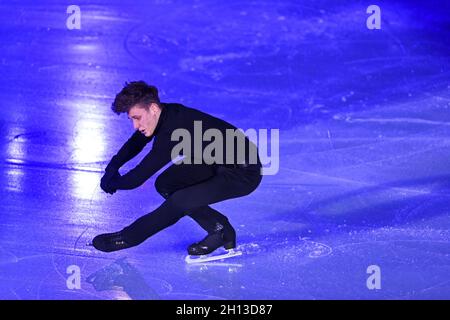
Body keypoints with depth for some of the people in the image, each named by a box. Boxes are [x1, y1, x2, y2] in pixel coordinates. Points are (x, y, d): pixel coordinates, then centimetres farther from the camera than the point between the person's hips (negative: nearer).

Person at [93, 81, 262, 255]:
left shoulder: (171, 132, -30)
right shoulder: (167, 114, -3)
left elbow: (136, 179, -25)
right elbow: (136, 142, 17)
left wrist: (110, 182, -6)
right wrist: (113, 166, 3)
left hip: (244, 173, -10)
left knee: (181, 201, -23)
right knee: (165, 185, 3)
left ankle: (128, 237, -2)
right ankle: (220, 229, 8)